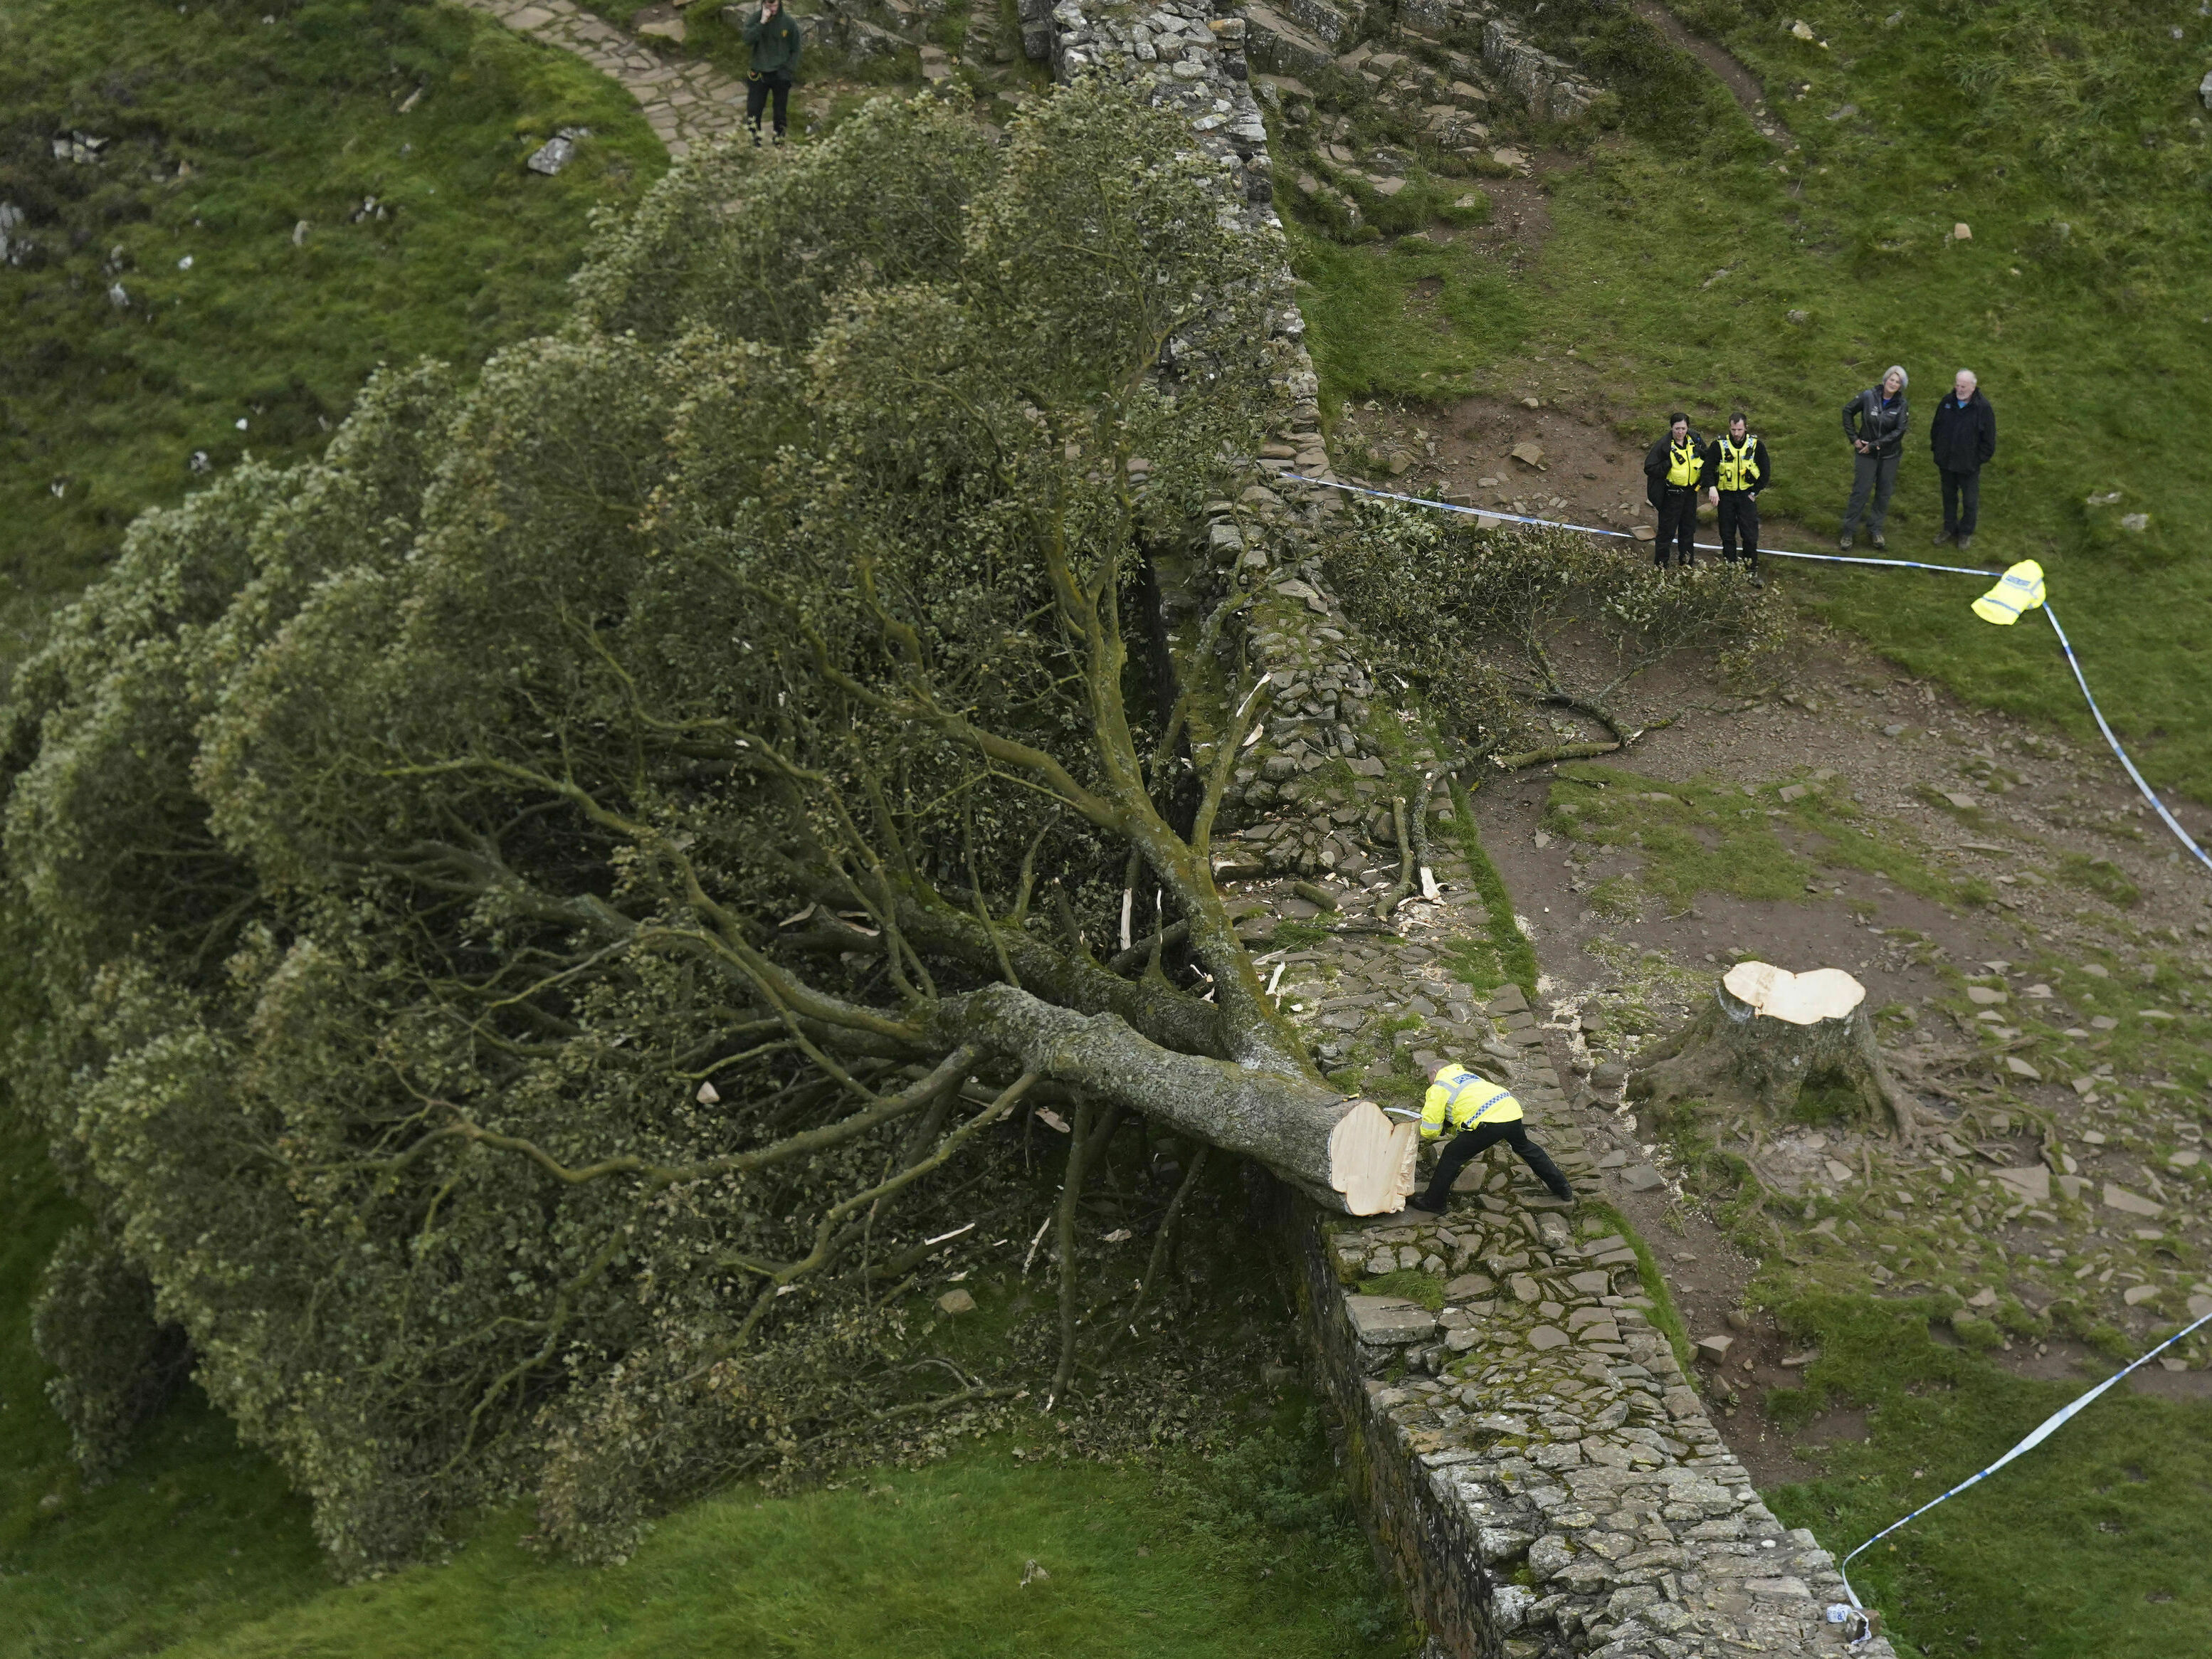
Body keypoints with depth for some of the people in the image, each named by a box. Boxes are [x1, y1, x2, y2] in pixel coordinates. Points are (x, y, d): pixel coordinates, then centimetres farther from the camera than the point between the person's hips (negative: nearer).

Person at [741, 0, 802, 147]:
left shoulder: (788, 22, -6)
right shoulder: (755, 20, -6)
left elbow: (795, 50, 2)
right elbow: (748, 40, -21)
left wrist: (789, 68, -7)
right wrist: (762, 22, -28)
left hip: (781, 75, 0)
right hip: (759, 73, 0)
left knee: (781, 112, 9)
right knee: (753, 109, 1)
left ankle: (779, 140, 23)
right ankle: (756, 139, 18)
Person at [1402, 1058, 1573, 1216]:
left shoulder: (1438, 1088, 9)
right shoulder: (1466, 1075, 33)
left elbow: (1429, 1131, 5)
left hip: (1490, 1122, -8)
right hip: (1512, 1112, 8)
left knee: (1452, 1156, 6)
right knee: (1525, 1147, 34)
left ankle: (1433, 1202, 13)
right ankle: (1563, 1189, 48)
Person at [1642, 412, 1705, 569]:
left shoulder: (1695, 440, -2)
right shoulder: (1663, 445, -17)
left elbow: (1707, 458, 16)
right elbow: (1649, 468, -16)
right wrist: (1669, 463, -26)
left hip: (1691, 491, 5)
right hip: (1672, 495, -5)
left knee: (1689, 529, 18)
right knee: (1667, 531, 0)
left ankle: (1687, 564, 32)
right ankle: (1660, 566, 10)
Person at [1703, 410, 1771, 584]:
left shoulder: (1756, 445, -5)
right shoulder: (1719, 445, -7)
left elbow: (1766, 472, 2)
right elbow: (1708, 467, -7)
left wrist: (1755, 492, -4)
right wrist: (1711, 487, -23)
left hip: (1747, 496, 0)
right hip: (1725, 496, 1)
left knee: (1750, 536, -2)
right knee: (1727, 536, 6)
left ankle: (1752, 572, 9)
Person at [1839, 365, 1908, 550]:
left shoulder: (1902, 405, -8)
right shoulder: (1869, 396, -11)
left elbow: (1899, 431, -13)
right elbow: (1848, 411, 2)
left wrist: (1875, 445, -17)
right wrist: (1854, 438, -3)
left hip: (1889, 455, 2)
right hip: (1867, 454, -2)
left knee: (1884, 493, 10)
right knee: (1860, 492, -1)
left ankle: (1875, 529, 26)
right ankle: (1848, 531, 9)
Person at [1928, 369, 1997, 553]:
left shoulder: (1982, 407, -17)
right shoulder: (1948, 401, -3)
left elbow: (1989, 438, -10)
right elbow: (1936, 427, 10)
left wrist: (1980, 459, -9)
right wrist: (1936, 450, 9)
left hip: (1969, 464, -4)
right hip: (1946, 461, 4)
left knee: (1970, 501, 10)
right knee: (1949, 496, 21)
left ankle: (1966, 533, 28)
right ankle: (1949, 528, 38)